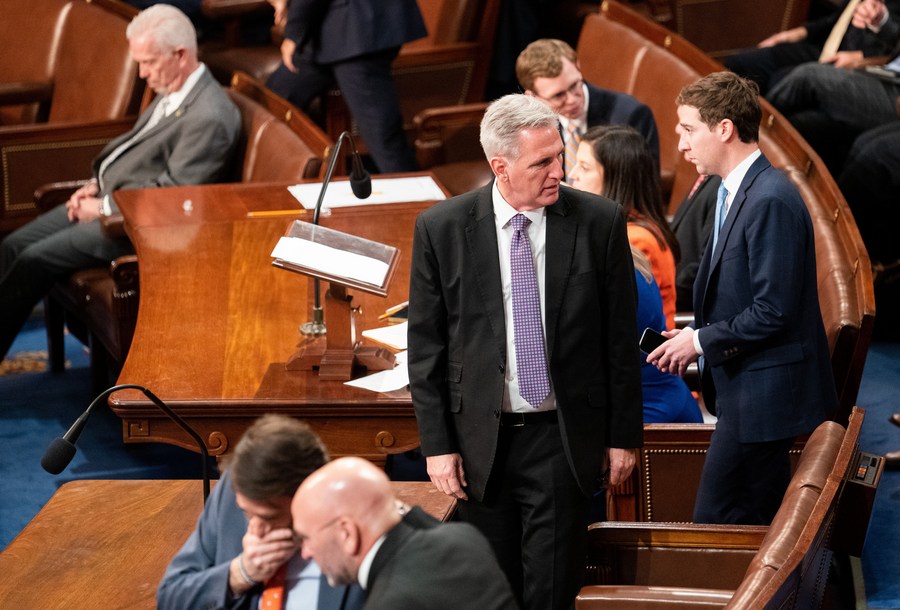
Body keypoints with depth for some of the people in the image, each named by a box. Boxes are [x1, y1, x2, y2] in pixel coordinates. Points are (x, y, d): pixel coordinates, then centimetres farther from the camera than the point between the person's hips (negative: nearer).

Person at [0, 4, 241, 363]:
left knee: (35, 261, -16)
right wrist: (96, 184, 6)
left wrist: (104, 208, -15)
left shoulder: (209, 117, -22)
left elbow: (171, 194, -22)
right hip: (109, 198, 10)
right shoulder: (172, 91, 7)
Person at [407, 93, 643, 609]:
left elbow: (621, 339, 1)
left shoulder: (600, 222, -5)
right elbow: (426, 347, 0)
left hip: (564, 438, -1)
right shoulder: (441, 229, -5)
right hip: (480, 442, 1)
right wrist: (437, 444, -3)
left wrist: (624, 435, 3)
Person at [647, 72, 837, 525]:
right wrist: (695, 335, 6)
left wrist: (702, 340, -13)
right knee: (759, 526, 14)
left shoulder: (771, 202, -20)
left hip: (760, 397, -10)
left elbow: (773, 312, -23)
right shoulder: (735, 193, 13)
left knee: (715, 524, -8)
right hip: (748, 390, 10)